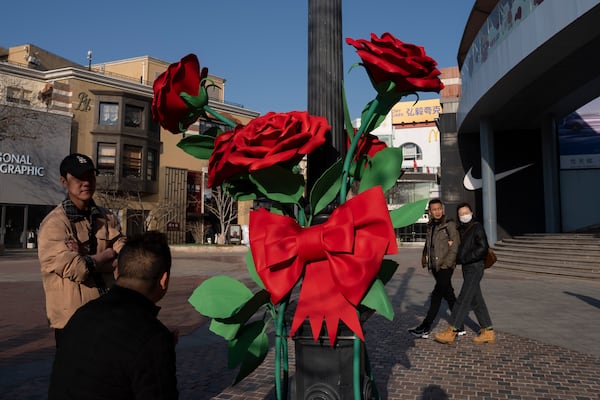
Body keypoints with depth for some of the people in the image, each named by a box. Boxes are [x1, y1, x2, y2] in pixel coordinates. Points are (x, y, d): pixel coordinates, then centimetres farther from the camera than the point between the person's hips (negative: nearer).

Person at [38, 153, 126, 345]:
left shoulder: (107, 218, 5)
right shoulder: (54, 224, -11)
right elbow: (75, 269, -21)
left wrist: (86, 261, -17)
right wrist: (108, 254, -6)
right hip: (72, 319, -5)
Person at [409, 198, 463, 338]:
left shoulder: (450, 224, -6)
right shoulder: (430, 226, 14)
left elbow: (455, 247, -11)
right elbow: (428, 245, 18)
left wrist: (446, 264, -15)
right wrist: (425, 258, 4)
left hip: (445, 267, -7)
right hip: (434, 267, 7)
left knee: (436, 295, -8)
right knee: (449, 296, 12)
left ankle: (425, 328, -5)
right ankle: (459, 326, 22)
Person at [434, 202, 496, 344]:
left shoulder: (477, 227, -8)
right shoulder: (460, 230, 15)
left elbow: (483, 248, -16)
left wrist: (465, 258, -17)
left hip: (475, 267, -8)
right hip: (466, 268, 8)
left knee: (463, 299, -10)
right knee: (476, 301, 11)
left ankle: (450, 332, -10)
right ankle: (488, 332, 19)